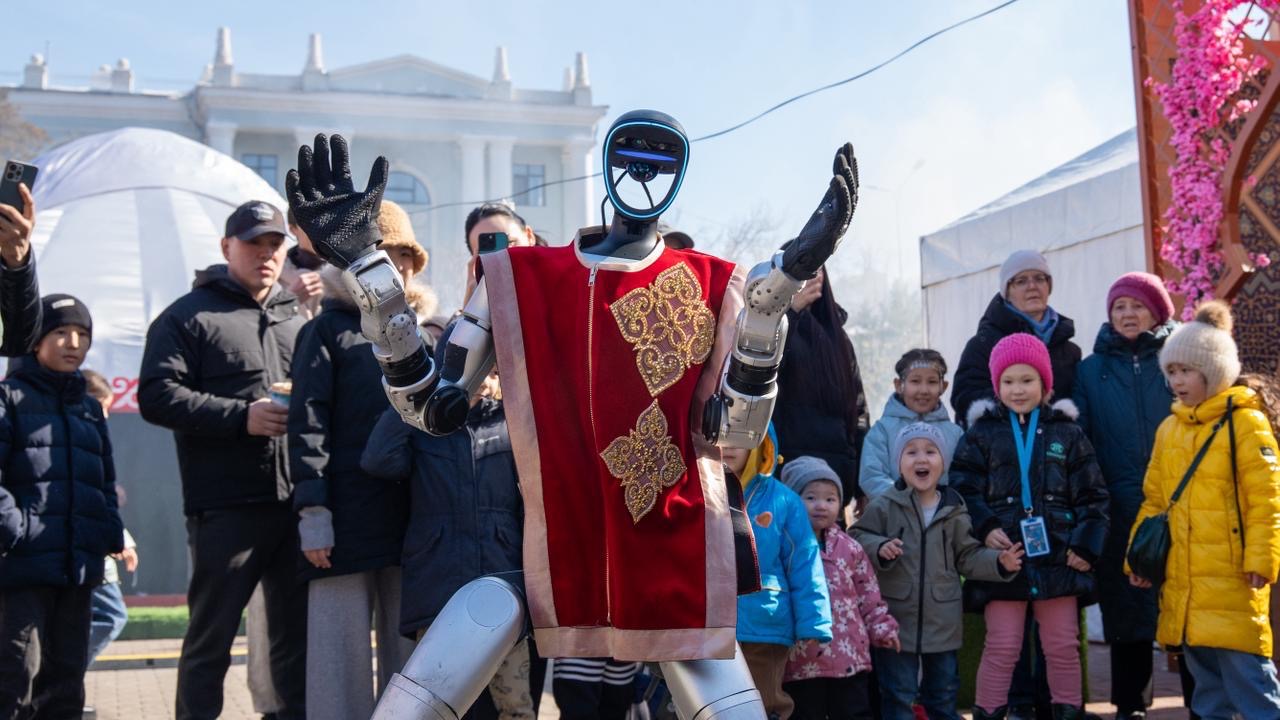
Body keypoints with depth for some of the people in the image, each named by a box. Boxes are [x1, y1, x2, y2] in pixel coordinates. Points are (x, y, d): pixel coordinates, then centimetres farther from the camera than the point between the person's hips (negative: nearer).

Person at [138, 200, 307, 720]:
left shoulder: (298, 320, 20)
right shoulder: (189, 316, 2)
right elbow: (157, 396, -8)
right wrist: (241, 416, -16)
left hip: (296, 503, 5)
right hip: (225, 507, -5)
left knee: (298, 632, 11)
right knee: (211, 636, 2)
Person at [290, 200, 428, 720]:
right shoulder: (328, 331, 3)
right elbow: (307, 424, -5)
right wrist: (312, 510, -14)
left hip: (411, 519, 5)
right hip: (347, 521, -5)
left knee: (408, 656, 8)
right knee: (342, 657, -2)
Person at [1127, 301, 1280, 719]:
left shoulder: (1245, 423, -6)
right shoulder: (1169, 429, 14)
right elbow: (1154, 499, 17)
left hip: (1230, 580, -6)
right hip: (1181, 582, 6)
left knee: (1246, 673, -5)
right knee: (1206, 680, 14)